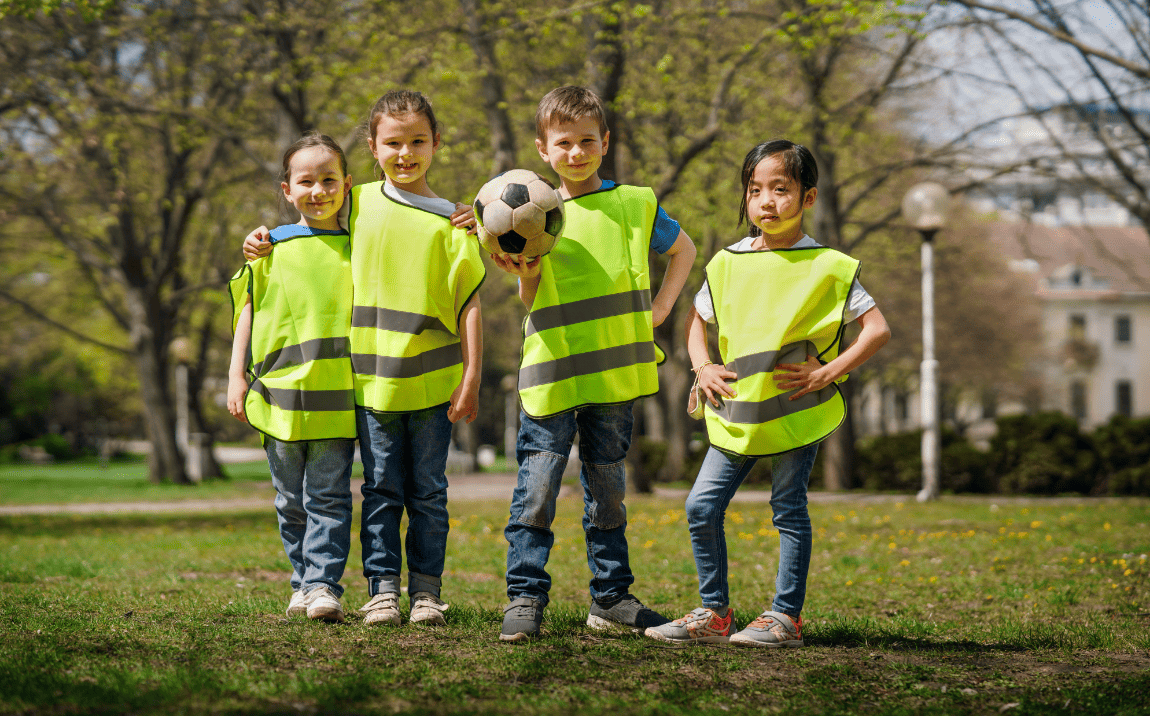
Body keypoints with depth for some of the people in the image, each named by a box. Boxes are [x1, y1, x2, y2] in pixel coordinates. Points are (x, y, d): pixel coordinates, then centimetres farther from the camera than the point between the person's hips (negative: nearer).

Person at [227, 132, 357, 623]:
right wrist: (237, 375, 7)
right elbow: (248, 307, 11)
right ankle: (302, 583, 18)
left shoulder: (359, 249, 7)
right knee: (291, 503, 8)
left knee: (328, 497, -7)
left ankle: (325, 584, -6)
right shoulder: (271, 247, 8)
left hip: (337, 397, -1)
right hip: (279, 394, 1)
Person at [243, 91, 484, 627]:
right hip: (371, 378, 1)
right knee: (381, 489, 3)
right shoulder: (358, 203, 7)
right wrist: (263, 240, 8)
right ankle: (382, 589, 7)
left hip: (432, 381, -1)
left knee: (428, 492, 5)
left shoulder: (449, 221, 1)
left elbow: (469, 302, 0)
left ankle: (426, 589, 13)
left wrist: (471, 379, -5)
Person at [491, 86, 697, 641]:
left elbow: (683, 249, 22)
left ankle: (611, 598, 17)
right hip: (550, 372, -2)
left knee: (607, 488, 10)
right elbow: (531, 301, 3)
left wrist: (659, 309, 11)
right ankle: (525, 596, 0)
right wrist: (525, 274, -18)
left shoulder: (635, 204, 6)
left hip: (614, 372, 2)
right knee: (537, 487, -6)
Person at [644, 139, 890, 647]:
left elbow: (877, 329, -6)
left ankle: (786, 617, 10)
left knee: (789, 509, 1)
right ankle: (713, 613, 13)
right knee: (702, 507, 1)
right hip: (736, 412, 5)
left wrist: (827, 373, -14)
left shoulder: (826, 267, -6)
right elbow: (697, 318, 22)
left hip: (797, 411, -5)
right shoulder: (728, 263, 7)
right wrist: (702, 367, 4)